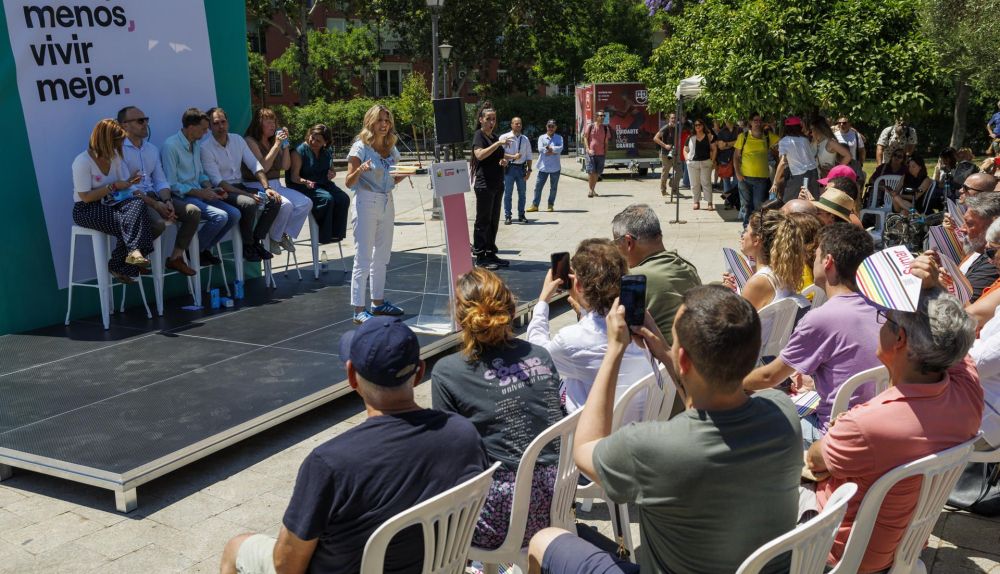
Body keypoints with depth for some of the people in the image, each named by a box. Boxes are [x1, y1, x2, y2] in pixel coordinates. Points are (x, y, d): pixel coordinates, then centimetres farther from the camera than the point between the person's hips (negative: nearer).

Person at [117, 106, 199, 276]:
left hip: (154, 195, 7)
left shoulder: (152, 149, 16)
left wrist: (167, 201, -8)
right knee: (158, 223, -34)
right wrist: (155, 205, -20)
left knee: (194, 212, -10)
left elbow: (161, 181, 13)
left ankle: (176, 257, -1)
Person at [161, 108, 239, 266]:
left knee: (234, 214, -10)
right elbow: (172, 185, -15)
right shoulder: (171, 145, -13)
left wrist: (210, 189, 3)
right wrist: (200, 193, -16)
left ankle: (205, 249, 6)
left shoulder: (196, 144, 15)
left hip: (199, 194, 8)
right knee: (220, 217, -27)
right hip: (182, 198, -8)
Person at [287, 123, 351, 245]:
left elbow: (332, 170, 24)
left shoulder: (327, 151, 9)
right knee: (327, 199, -32)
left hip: (323, 184, 6)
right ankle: (324, 236, -21)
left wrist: (332, 174, -1)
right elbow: (294, 176, -14)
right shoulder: (299, 151, -9)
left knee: (344, 198, -20)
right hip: (303, 186, -6)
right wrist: (306, 182, -34)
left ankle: (336, 233, -12)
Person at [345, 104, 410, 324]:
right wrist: (360, 170, -30)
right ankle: (359, 310, -3)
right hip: (366, 203, -7)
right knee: (363, 258, -6)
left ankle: (378, 301, 26)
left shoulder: (391, 149, 11)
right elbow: (349, 182, -10)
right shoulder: (360, 147, -8)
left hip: (387, 203, 7)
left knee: (382, 256, 14)